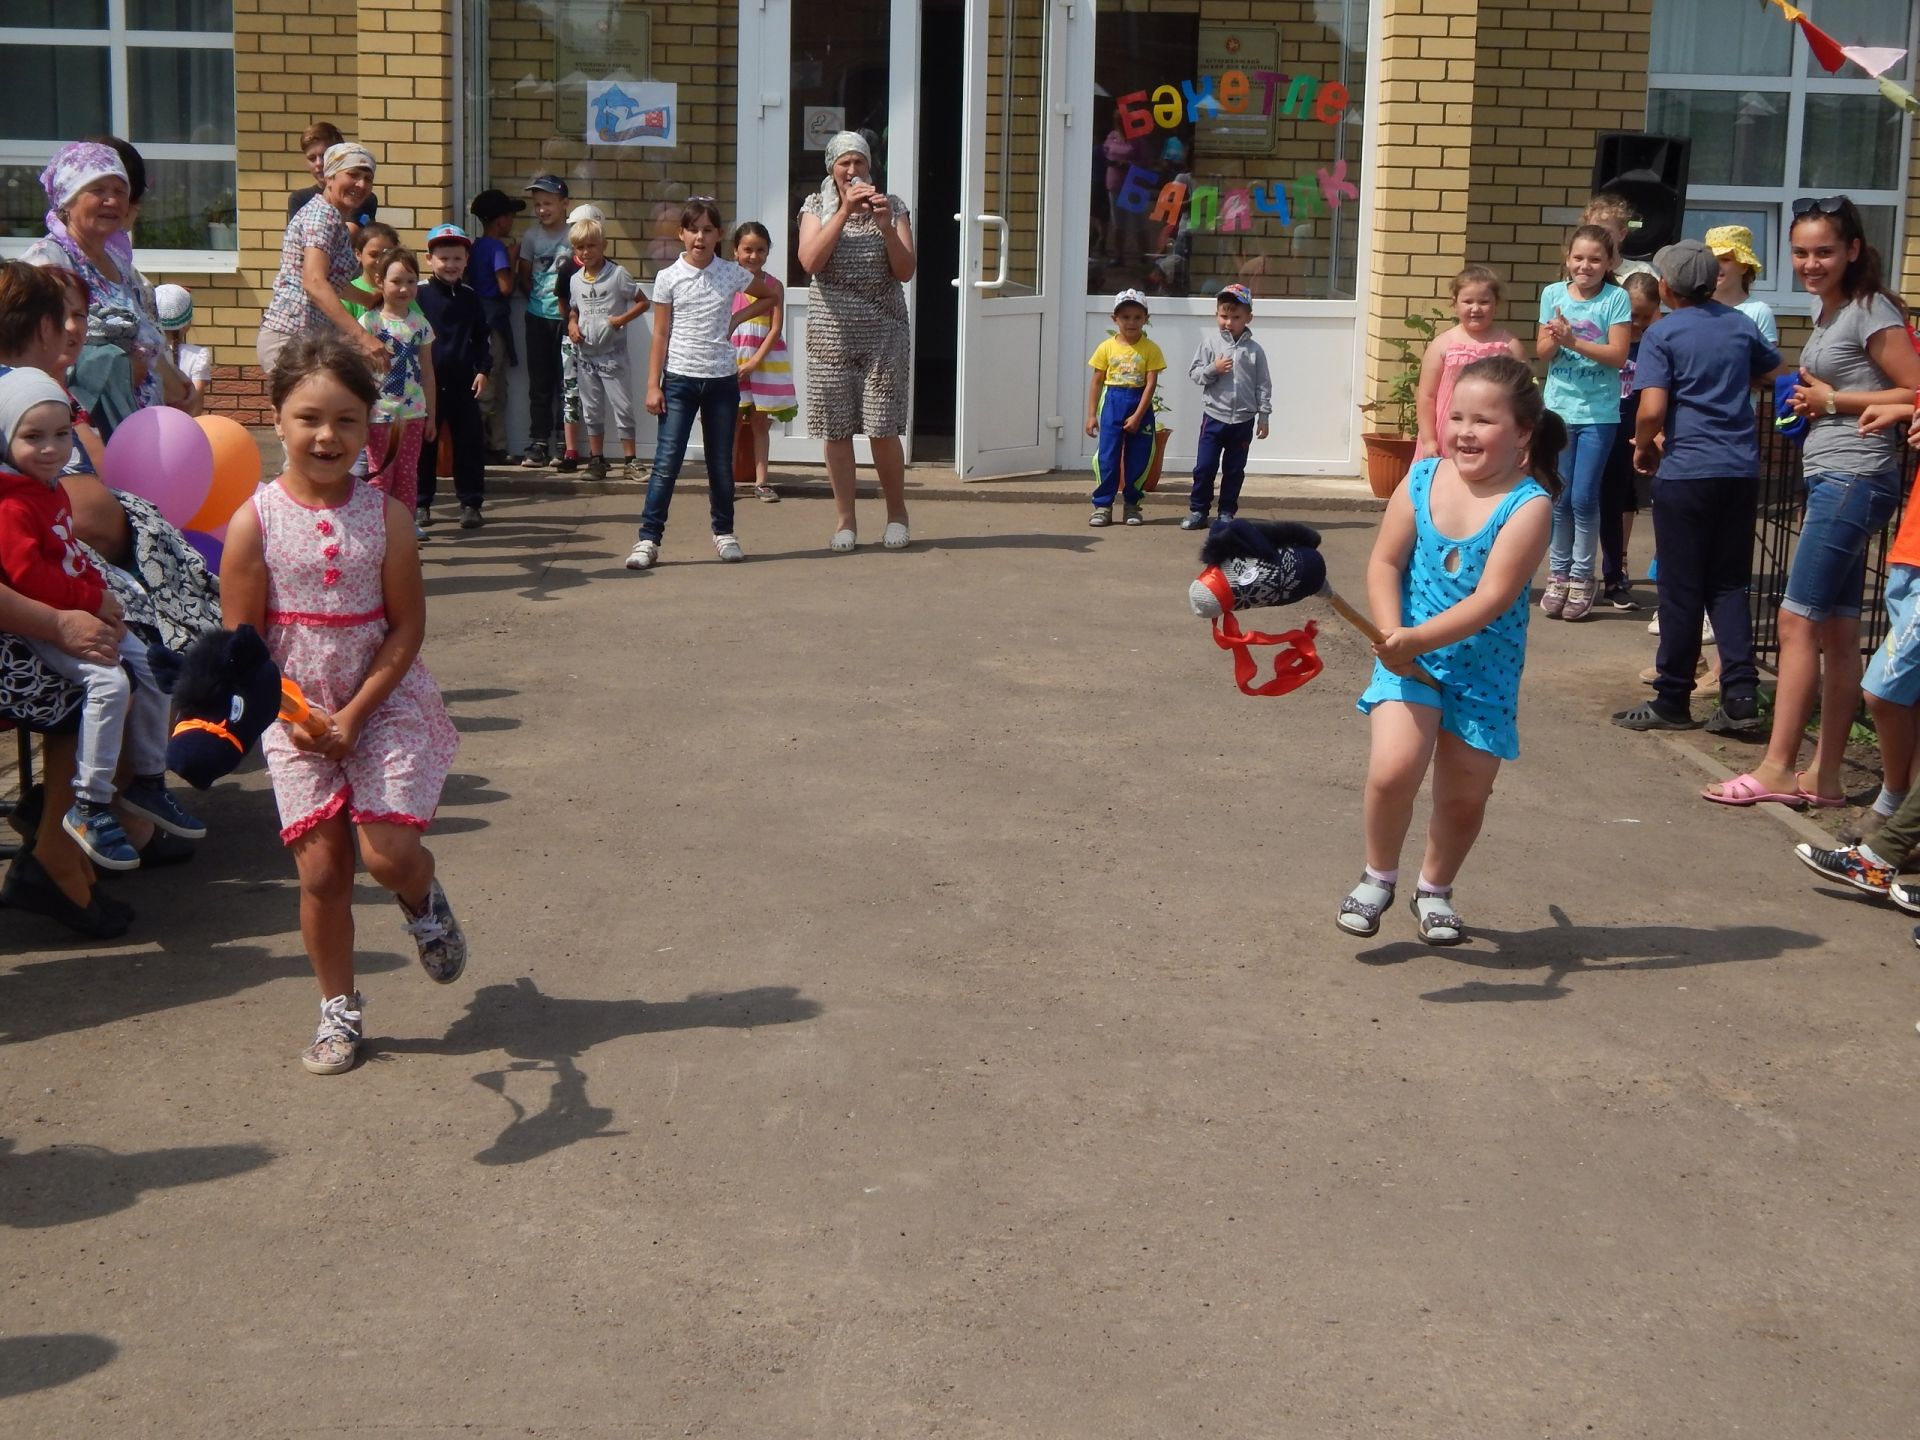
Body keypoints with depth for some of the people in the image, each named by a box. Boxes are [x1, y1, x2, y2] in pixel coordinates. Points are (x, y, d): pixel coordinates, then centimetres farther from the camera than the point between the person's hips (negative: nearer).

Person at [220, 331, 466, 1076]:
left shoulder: (385, 515, -7)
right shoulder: (256, 520, -9)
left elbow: (407, 628, -7)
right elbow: (242, 640, -7)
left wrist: (354, 715, -13)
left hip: (384, 703, 0)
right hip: (295, 714, 0)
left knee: (389, 851, -12)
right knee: (321, 868, 3)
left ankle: (425, 903, 26)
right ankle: (339, 1010, 21)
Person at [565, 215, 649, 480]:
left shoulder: (617, 275, -8)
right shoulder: (575, 280, 7)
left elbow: (642, 302, -4)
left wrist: (621, 320, -16)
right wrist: (572, 324, 0)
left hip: (612, 352, -5)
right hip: (585, 354, 5)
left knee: (622, 407, -3)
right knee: (591, 410, 9)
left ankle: (630, 460, 2)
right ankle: (597, 459, 17)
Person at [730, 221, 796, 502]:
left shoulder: (774, 286, 0)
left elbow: (776, 328, -5)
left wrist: (754, 361, -13)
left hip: (764, 358, 1)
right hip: (732, 358, -1)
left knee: (761, 421, 7)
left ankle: (761, 480, 12)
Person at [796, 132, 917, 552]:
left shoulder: (892, 206, 6)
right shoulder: (817, 205, 5)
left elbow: (905, 271, -1)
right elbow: (810, 261, -12)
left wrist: (885, 227, -16)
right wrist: (845, 211, -17)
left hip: (883, 333, 0)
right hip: (832, 333, 0)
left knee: (883, 430, -4)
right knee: (836, 430, 1)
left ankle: (896, 513, 15)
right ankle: (844, 520, 12)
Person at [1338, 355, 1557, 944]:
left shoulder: (1528, 505, -15)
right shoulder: (1421, 481, -4)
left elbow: (1490, 598, -23)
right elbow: (1386, 563, -4)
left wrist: (1418, 638, -33)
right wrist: (1392, 635, -20)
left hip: (1486, 669, -1)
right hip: (1409, 657, 1)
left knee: (1465, 796, 8)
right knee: (1393, 769, -19)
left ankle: (1434, 888, 38)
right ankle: (1378, 876, 8)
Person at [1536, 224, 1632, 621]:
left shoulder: (1616, 298, -5)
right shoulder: (1553, 294, 4)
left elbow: (1618, 355, -11)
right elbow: (1542, 352, 5)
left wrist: (1574, 341, -21)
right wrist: (1554, 339, -17)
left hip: (1598, 413, -3)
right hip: (1558, 409, 3)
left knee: (1584, 498, -3)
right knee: (1559, 499, 6)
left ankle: (1582, 577, 11)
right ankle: (1558, 575, 18)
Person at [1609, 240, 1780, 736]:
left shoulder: (1662, 335, -6)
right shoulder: (1739, 324, 9)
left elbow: (1651, 411, -16)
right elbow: (1771, 370, 29)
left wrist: (1644, 449, 2)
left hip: (1685, 472, -4)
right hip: (1741, 471, 5)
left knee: (1681, 588, 2)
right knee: (1729, 584, 10)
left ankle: (1672, 700, 9)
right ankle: (1741, 696, -1)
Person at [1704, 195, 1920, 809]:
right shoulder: (1826, 310, 16)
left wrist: (1833, 400, -12)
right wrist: (1809, 400, 8)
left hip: (1854, 480, -9)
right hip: (1832, 481, 9)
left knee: (1798, 620, -9)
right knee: (1837, 630, 9)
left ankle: (1777, 768, -4)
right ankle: (1825, 774, 11)